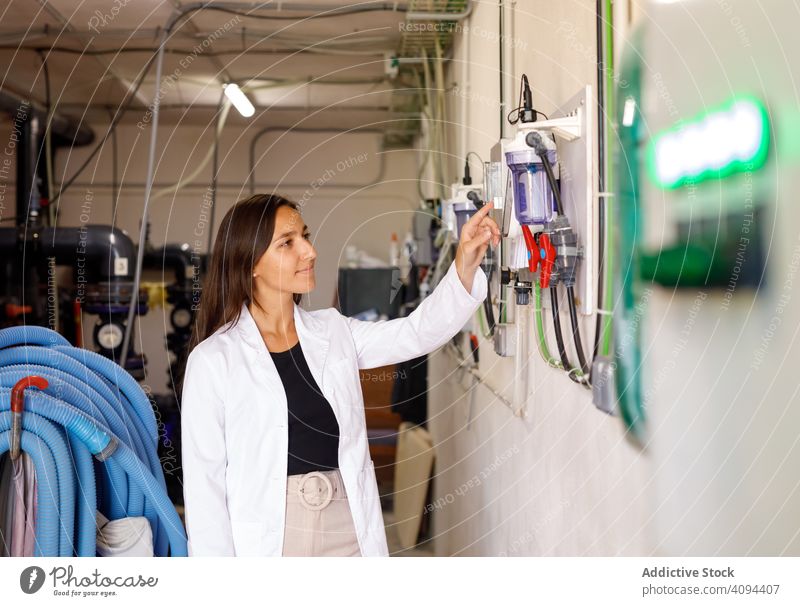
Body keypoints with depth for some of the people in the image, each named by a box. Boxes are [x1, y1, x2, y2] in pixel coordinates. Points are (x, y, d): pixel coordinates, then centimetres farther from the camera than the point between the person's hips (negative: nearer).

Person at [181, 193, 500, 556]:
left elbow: (419, 333, -4)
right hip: (267, 544, -4)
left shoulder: (334, 333, 5)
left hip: (349, 534, 4)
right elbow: (203, 482, -7)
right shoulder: (213, 360, -9)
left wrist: (465, 263, -20)